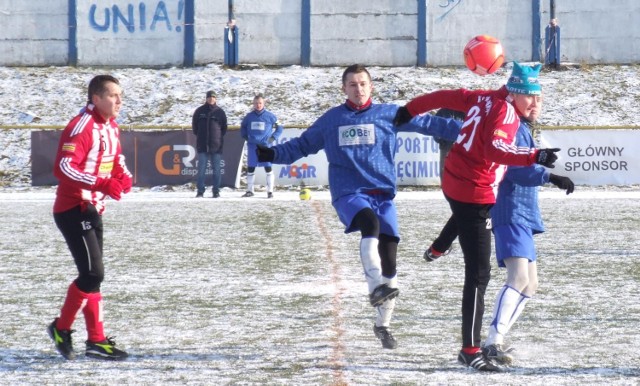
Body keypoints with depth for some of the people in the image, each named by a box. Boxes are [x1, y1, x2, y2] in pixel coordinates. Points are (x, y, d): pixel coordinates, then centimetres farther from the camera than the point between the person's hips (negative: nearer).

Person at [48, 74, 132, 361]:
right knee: (93, 273, -13)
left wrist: (124, 177, 2)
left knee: (92, 275, 11)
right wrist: (103, 184, -31)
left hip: (93, 210, 9)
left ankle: (96, 340, 15)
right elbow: (63, 168, -27)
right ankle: (61, 328, 4)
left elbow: (117, 159, 26)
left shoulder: (111, 127, 10)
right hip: (73, 210, -9)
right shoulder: (82, 127, -19)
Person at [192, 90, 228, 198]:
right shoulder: (199, 111, 6)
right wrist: (200, 136, 10)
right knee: (201, 169, -2)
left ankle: (216, 191, 4)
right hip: (202, 146, 0)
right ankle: (200, 191, 1)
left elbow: (224, 127, 11)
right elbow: (194, 125, 13)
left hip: (216, 146, 0)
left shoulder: (220, 112, 5)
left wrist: (219, 138, 7)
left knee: (217, 169, 1)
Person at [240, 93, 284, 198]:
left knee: (268, 168, -3)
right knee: (250, 168, 8)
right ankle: (249, 190, 18)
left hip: (265, 145, -3)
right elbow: (243, 127, 22)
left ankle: (270, 191, 3)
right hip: (252, 145, 3)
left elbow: (279, 127, 6)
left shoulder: (269, 116, -3)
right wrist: (245, 136, 9)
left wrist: (273, 138, -5)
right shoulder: (249, 116, 4)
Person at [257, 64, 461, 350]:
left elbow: (426, 123, 6)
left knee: (389, 259, -4)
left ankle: (383, 324, 11)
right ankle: (375, 286, -45)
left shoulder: (388, 114, 9)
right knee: (369, 222, -36)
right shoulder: (331, 119, 13)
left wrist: (463, 129, -1)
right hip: (348, 194, -1)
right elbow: (302, 145, 21)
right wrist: (272, 154, 7)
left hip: (382, 193, 1)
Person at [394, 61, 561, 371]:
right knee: (479, 273, -11)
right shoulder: (504, 111, -17)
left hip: (454, 181, 9)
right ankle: (470, 351, -13)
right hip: (474, 193, -9)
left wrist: (410, 110, 34)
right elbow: (494, 149, -33)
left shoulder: (486, 98, 8)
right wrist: (534, 156, -41)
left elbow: (447, 97, 20)